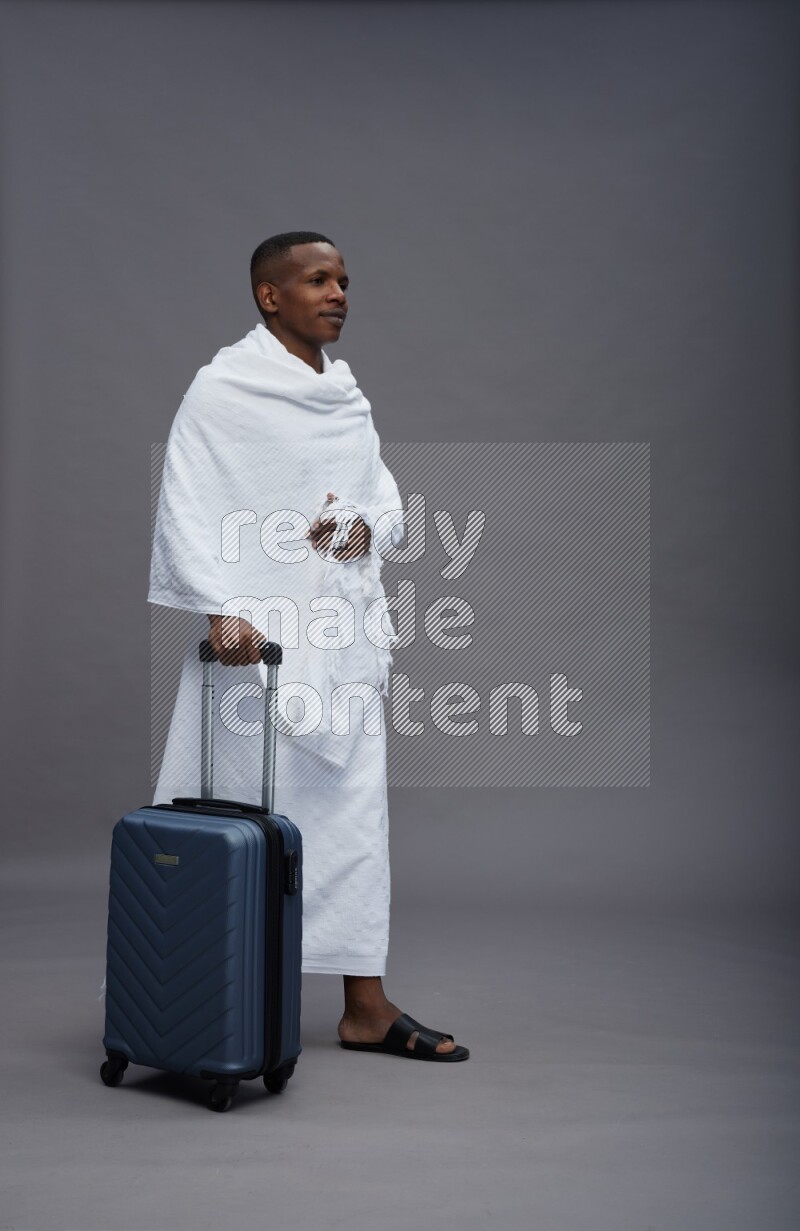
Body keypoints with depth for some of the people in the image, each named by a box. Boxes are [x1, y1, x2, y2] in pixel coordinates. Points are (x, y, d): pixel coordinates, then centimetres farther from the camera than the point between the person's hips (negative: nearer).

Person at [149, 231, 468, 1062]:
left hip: (343, 630, 7)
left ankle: (366, 1007, 18)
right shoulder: (225, 387, -7)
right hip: (260, 629, -6)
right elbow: (188, 509, -13)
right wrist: (222, 609, -24)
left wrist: (366, 527, -5)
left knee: (356, 810, 8)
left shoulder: (345, 390, 14)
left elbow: (384, 491, 18)